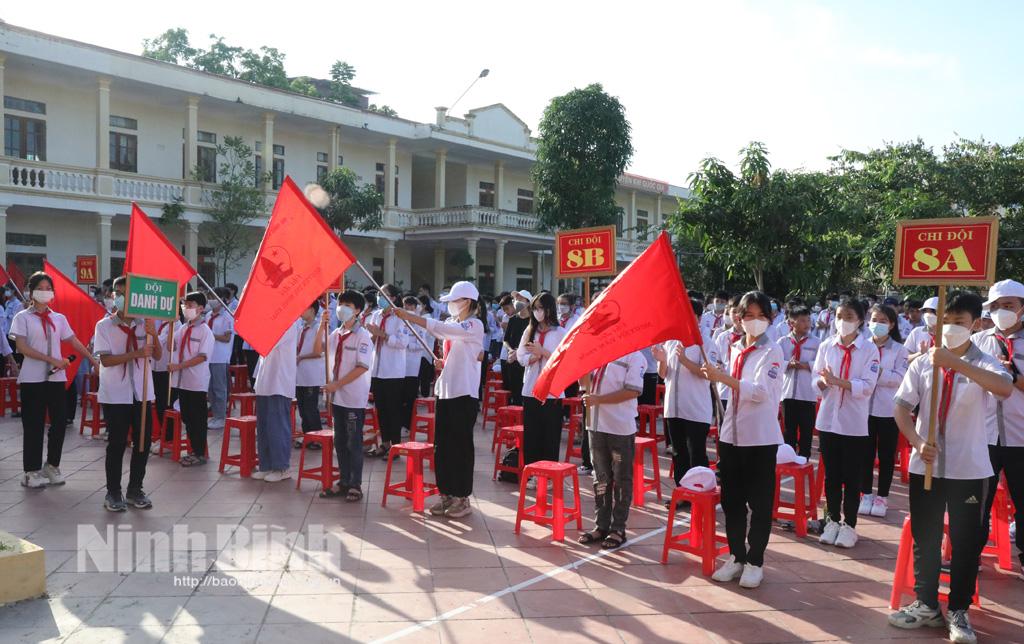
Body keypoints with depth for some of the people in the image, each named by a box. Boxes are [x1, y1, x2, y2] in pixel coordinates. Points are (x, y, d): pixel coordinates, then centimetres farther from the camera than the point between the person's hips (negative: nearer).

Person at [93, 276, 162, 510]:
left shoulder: (144, 324, 5)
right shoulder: (104, 326, -3)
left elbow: (158, 355, 1)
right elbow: (106, 360, -12)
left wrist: (154, 334, -16)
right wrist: (136, 354, -22)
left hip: (142, 393, 3)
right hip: (115, 395, -3)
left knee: (143, 442, 6)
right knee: (117, 444, 2)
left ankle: (135, 490, 20)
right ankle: (113, 493, 14)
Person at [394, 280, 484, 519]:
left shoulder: (474, 325, -10)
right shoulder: (450, 323, 13)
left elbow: (443, 329, -27)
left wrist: (410, 317, -29)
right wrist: (442, 363, 1)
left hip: (464, 394, -7)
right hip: (444, 391, 7)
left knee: (461, 446, -2)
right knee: (441, 446, 9)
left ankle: (463, 497, 8)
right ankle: (446, 494, 19)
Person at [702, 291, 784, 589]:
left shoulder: (772, 351, -8)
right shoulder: (736, 349, 10)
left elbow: (760, 391, -21)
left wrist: (722, 378, -29)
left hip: (760, 438, -6)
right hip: (731, 434, 6)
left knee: (759, 502, 4)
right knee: (731, 500, 11)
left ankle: (755, 562, 15)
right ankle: (736, 557, 23)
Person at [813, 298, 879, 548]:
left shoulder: (869, 349, -5)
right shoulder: (826, 346, 4)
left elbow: (867, 386, -13)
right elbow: (816, 379, 5)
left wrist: (836, 380, -24)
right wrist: (823, 381, -18)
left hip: (854, 423, -2)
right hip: (828, 419, 3)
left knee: (852, 478, 6)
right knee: (831, 475, 11)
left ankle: (849, 525, 18)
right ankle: (833, 521, 24)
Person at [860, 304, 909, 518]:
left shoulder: (899, 349, 1)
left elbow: (900, 378, -8)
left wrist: (879, 374, -18)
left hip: (888, 409, -1)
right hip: (865, 407, 2)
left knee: (886, 456, 6)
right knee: (866, 454, 6)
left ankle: (882, 497, 16)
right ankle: (866, 495, 18)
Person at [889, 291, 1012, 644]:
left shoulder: (984, 363, -6)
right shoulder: (922, 363, 1)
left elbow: (1005, 389, -29)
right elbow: (902, 407, 1)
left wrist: (957, 364, -39)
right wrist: (917, 442, -15)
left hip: (969, 467, -2)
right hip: (926, 465, 2)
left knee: (966, 541, 6)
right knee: (924, 538, 11)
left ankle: (959, 611, 21)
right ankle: (926, 604, 25)